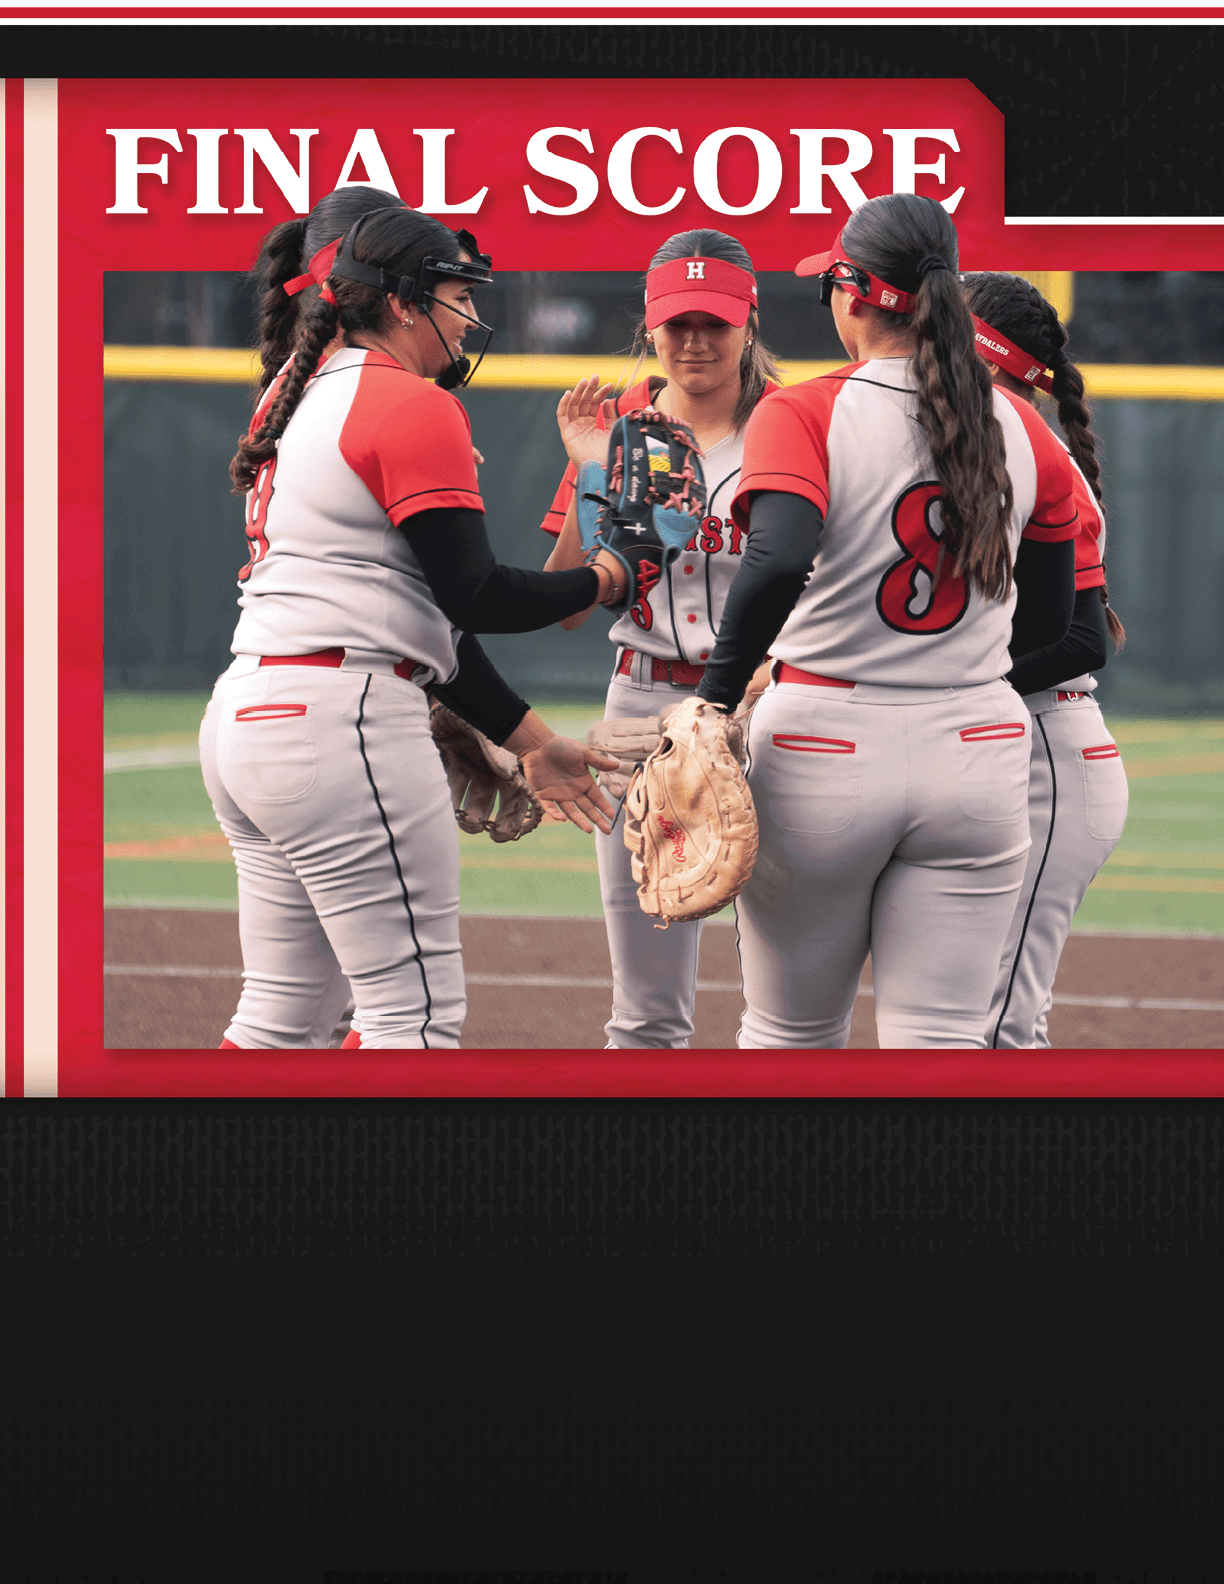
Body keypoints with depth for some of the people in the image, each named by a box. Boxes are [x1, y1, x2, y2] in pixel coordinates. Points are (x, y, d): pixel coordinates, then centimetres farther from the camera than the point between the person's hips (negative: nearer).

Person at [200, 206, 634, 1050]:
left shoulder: (304, 401, 22)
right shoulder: (416, 408, -8)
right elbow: (472, 595, -14)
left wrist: (530, 740, 21)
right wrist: (602, 581, 4)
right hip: (343, 724, -10)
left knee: (281, 1019, 14)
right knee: (419, 1014, -7)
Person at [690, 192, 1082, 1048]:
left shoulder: (801, 415, -8)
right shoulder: (1023, 431, 5)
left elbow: (778, 562, -25)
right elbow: (1056, 624, 10)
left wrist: (717, 699, -18)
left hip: (822, 753, -3)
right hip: (978, 758, 3)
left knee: (792, 1037, 11)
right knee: (942, 1041, 0)